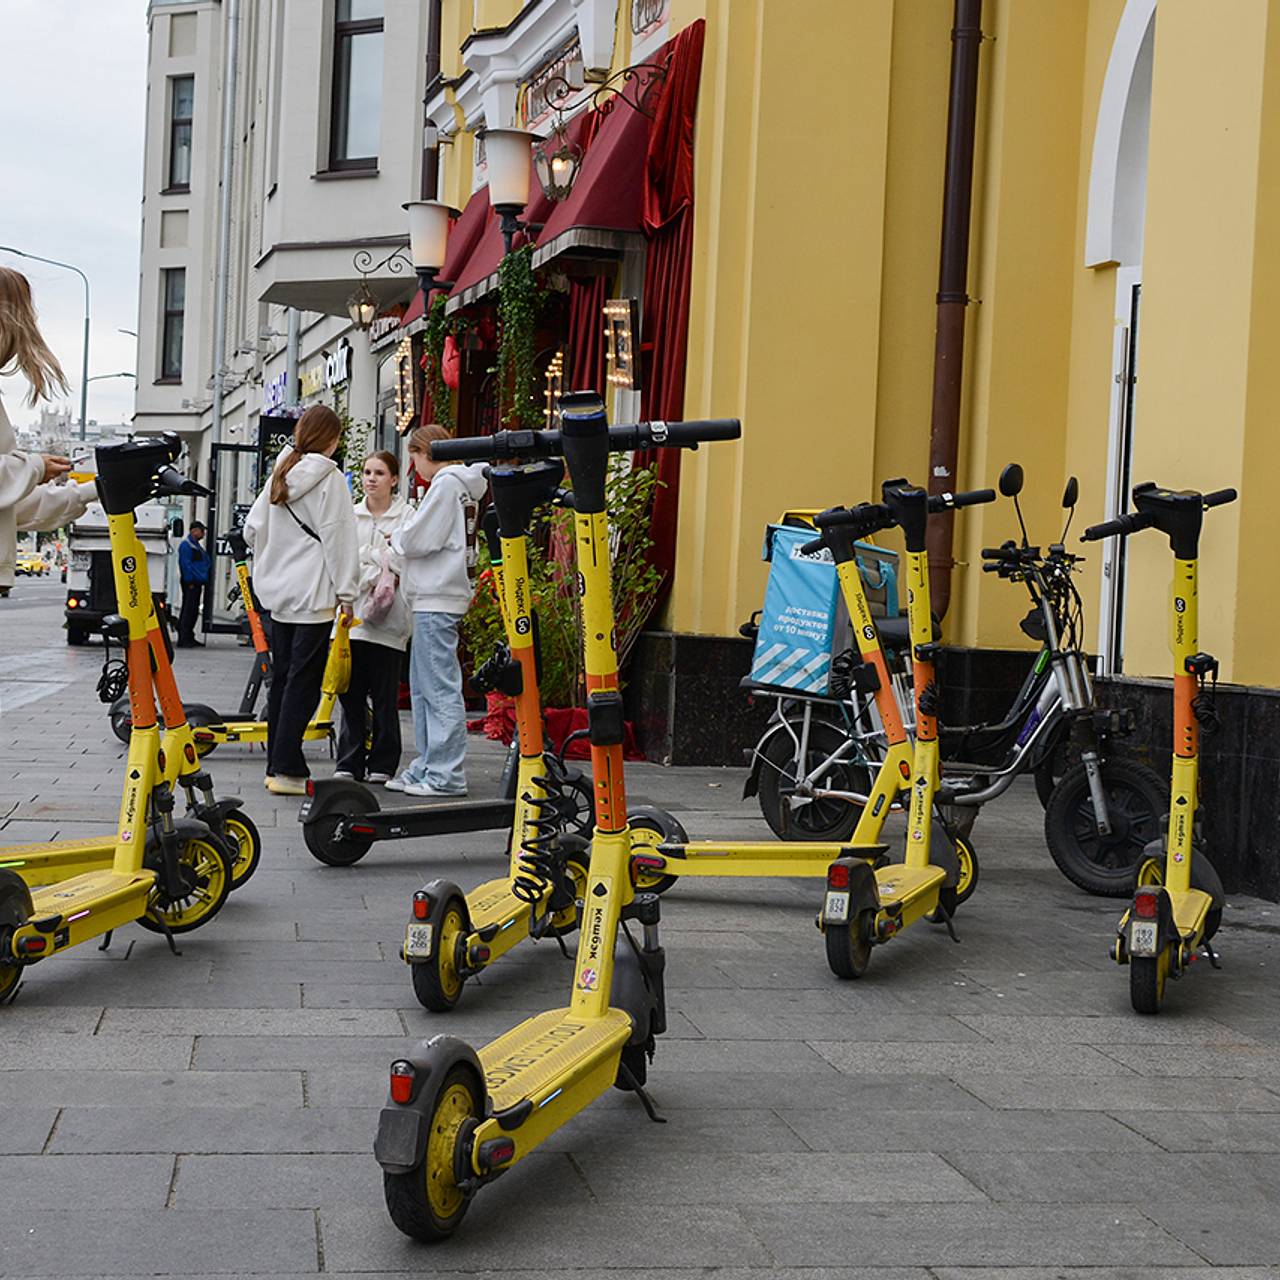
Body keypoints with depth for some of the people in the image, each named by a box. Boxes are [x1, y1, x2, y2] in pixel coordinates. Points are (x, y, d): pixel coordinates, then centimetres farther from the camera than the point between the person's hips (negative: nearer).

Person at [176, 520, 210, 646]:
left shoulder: (196, 545, 22)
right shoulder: (186, 545, -10)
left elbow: (205, 563, 26)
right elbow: (185, 564, -17)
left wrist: (204, 581, 19)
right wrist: (190, 581, -20)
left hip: (197, 583, 10)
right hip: (190, 583, -10)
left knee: (193, 611, 11)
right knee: (188, 610, -11)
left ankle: (189, 638, 16)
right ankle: (184, 639, -12)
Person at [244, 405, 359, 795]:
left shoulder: (278, 476, 12)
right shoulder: (329, 479, -8)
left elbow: (252, 530, 16)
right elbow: (338, 539, -11)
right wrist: (346, 592, -7)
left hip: (278, 592, 7)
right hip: (314, 594, -7)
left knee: (282, 679, 11)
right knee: (303, 682, -6)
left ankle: (277, 766, 14)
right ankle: (287, 770, -8)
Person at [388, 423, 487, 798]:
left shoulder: (446, 484, -10)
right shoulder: (453, 484, 19)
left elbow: (419, 539, -14)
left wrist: (395, 540, 5)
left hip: (437, 601, -10)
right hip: (431, 598, 10)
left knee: (440, 688, -8)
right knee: (423, 687, 13)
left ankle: (446, 776, -7)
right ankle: (428, 767, 18)